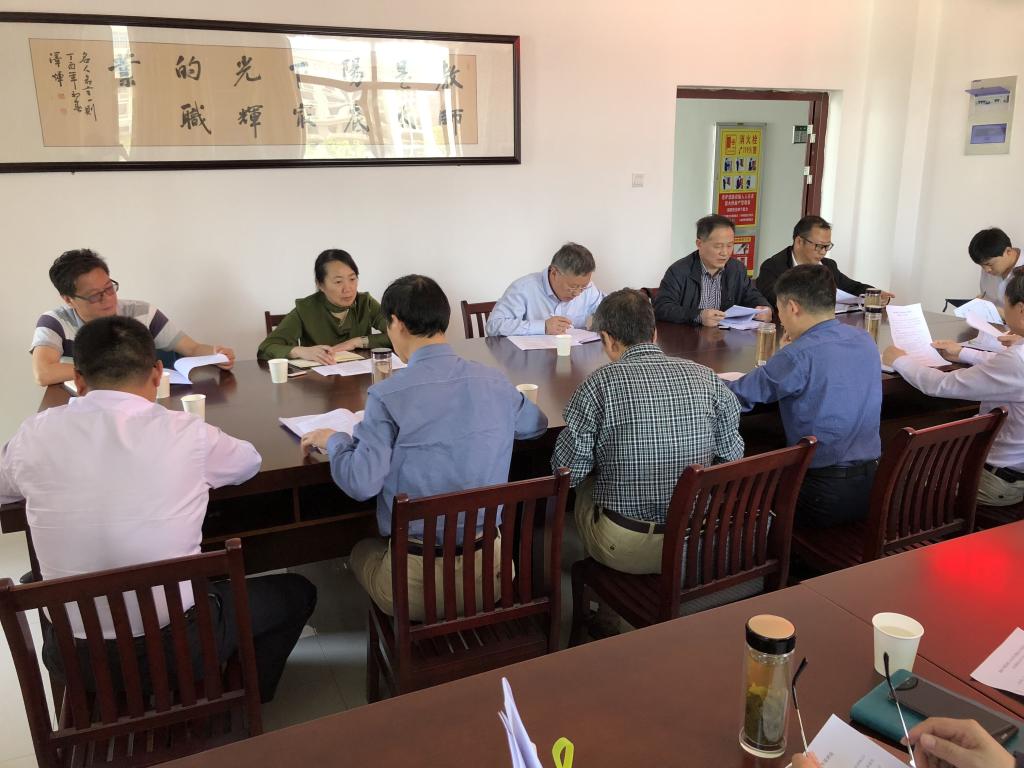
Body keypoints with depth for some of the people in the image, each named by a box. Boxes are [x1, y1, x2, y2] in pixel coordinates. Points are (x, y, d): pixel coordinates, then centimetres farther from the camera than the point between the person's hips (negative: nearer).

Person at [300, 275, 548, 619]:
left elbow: (362, 484, -18)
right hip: (489, 570, 4)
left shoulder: (388, 395, -17)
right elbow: (536, 424, 16)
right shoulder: (496, 383, -3)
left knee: (362, 551, 30)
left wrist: (333, 440, 2)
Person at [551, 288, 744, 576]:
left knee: (584, 483, 26)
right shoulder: (706, 377, -4)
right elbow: (733, 457, 4)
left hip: (623, 551, -3)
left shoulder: (598, 385, -14)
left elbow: (568, 472, -9)